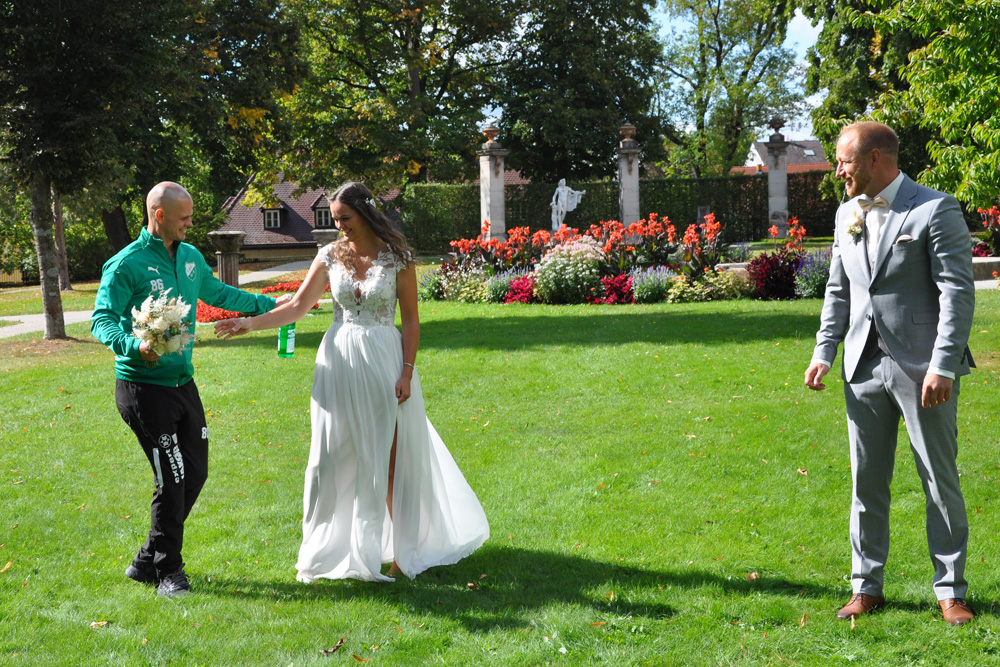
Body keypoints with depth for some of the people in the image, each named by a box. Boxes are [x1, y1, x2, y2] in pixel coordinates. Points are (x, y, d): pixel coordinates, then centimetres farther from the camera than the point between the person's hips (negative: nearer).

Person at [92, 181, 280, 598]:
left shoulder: (190, 256, 11)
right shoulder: (127, 264, -11)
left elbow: (217, 294, 27)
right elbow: (101, 321, -14)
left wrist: (270, 305, 27)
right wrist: (133, 345, -33)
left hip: (183, 382, 8)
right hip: (144, 387, -8)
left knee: (195, 473, 10)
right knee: (172, 481, -8)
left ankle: (148, 563, 24)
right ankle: (167, 571, 10)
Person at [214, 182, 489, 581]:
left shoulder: (396, 256, -4)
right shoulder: (331, 255, 4)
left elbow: (410, 320, -3)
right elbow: (299, 305, 3)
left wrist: (407, 372, -9)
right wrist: (251, 323, -7)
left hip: (384, 361, -3)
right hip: (339, 361, 3)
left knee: (388, 459, 2)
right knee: (332, 458, 3)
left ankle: (402, 549, 16)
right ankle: (326, 553, 14)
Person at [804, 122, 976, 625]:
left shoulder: (935, 210, -8)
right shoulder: (847, 214, 13)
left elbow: (958, 292, -12)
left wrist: (943, 367, -19)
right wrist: (824, 351, 9)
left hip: (922, 367, -6)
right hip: (865, 366, 6)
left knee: (941, 481, 2)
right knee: (867, 481, 10)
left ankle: (951, 591, 14)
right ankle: (867, 587, 20)